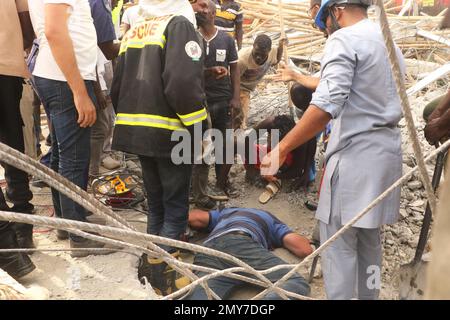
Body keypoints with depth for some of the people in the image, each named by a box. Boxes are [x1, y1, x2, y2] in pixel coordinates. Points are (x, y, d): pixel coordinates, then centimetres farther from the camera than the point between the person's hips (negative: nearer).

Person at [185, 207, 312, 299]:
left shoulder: (225, 213, 47)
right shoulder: (272, 221, 35)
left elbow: (191, 218, 39)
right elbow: (305, 249, 22)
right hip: (241, 243, -4)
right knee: (298, 284, -5)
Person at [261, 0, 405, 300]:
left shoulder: (344, 40, -10)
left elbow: (327, 105, -24)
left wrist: (282, 148, -23)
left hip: (355, 154, -9)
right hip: (387, 151, 9)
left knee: (339, 244, -1)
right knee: (370, 240, 18)